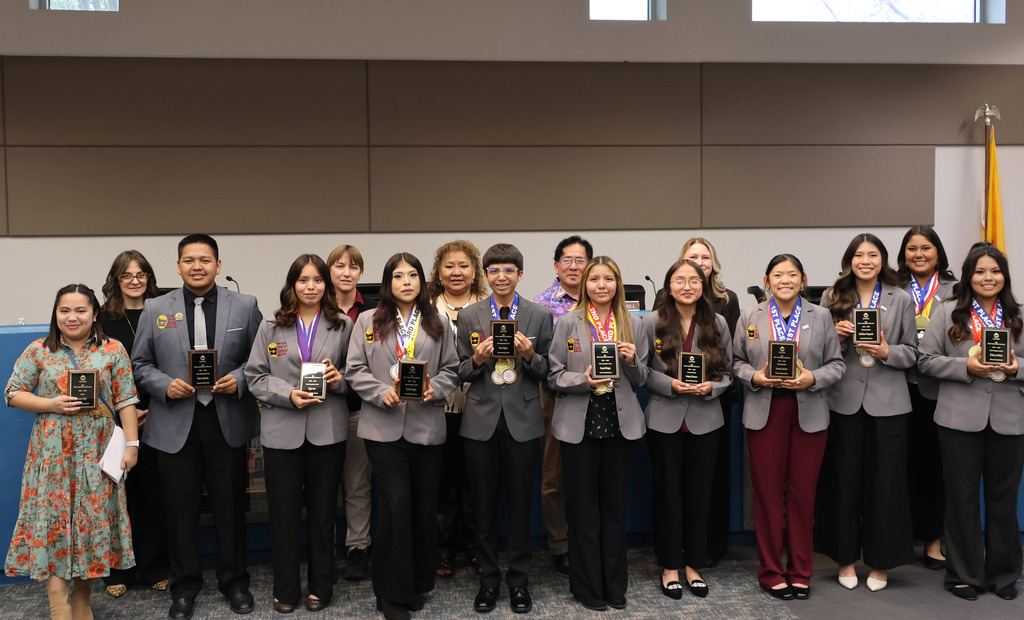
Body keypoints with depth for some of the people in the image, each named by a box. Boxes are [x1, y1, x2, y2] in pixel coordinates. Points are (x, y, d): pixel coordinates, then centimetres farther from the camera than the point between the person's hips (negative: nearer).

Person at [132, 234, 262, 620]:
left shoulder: (244, 306, 2)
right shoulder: (156, 309, 4)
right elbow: (140, 363, 7)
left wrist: (240, 379, -13)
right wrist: (165, 385, -10)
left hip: (228, 421, 0)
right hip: (176, 425, 1)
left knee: (230, 506, 9)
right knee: (180, 508, 8)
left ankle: (234, 581, 26)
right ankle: (185, 585, 25)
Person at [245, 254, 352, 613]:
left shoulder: (343, 326, 5)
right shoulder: (271, 328, 5)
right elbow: (255, 377, 2)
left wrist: (339, 380, -13)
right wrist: (288, 394, -12)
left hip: (327, 431, 0)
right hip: (282, 431, 0)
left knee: (323, 512, 9)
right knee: (284, 512, 7)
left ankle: (320, 588, 24)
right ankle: (285, 590, 21)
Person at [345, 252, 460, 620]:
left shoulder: (437, 325, 10)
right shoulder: (369, 321, 4)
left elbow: (451, 369, 9)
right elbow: (355, 369, 0)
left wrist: (433, 389, -10)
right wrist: (383, 393, -14)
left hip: (427, 425, 3)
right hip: (384, 426, -2)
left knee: (424, 504, 8)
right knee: (396, 501, -7)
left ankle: (419, 582, 25)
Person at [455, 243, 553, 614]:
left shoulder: (540, 316, 3)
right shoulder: (469, 316, 5)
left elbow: (547, 373, 3)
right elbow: (461, 374, 6)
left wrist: (530, 356, -16)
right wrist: (476, 359, -14)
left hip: (522, 420, -1)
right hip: (481, 420, 1)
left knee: (520, 503, 7)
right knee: (484, 504, 8)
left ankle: (519, 579, 22)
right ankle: (488, 578, 23)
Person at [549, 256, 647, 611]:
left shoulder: (631, 325, 8)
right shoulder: (568, 323, 0)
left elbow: (641, 380, 10)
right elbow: (555, 376, -2)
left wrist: (632, 361, -10)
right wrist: (585, 381, -19)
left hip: (620, 423, 2)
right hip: (580, 425, -2)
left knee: (615, 507, 9)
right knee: (583, 508, 4)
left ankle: (615, 585, 22)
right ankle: (588, 587, 17)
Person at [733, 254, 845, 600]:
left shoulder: (821, 317, 6)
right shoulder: (749, 318, 7)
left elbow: (836, 364, 5)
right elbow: (736, 362, 8)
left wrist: (812, 378, -13)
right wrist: (754, 377, -12)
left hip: (808, 414, 0)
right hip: (765, 413, 0)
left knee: (802, 494, 6)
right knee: (768, 493, 4)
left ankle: (800, 573, 19)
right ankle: (771, 572, 16)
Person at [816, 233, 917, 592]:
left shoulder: (901, 300, 6)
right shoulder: (832, 298, 6)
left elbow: (912, 353, 5)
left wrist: (887, 352, -14)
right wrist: (835, 335, -11)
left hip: (887, 403, 0)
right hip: (844, 401, 0)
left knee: (886, 482, 4)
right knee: (844, 480, 5)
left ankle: (881, 562, 18)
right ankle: (846, 558, 19)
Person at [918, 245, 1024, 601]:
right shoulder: (947, 313, 2)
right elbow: (927, 360, -3)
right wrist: (966, 367, -15)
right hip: (961, 419, -2)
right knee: (962, 497, 7)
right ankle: (964, 574, 19)